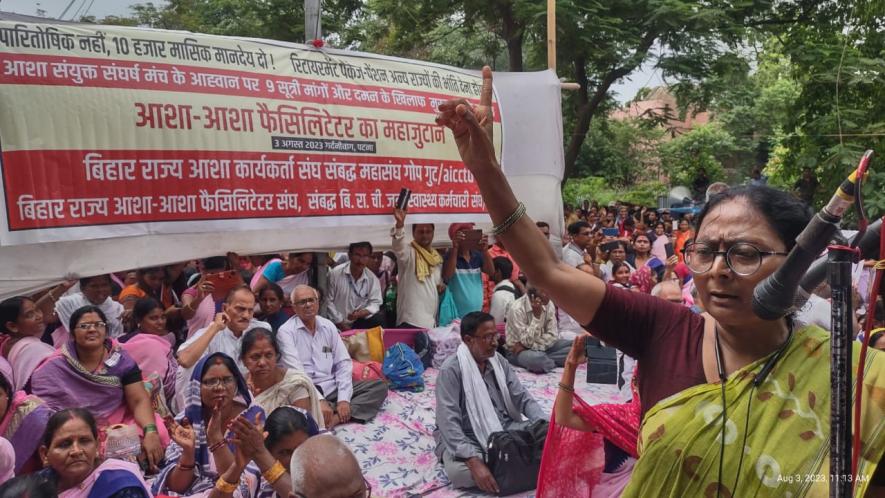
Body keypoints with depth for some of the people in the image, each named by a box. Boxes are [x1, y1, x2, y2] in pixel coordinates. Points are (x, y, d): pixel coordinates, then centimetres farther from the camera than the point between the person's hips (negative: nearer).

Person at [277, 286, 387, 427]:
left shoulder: (328, 326, 11)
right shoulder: (286, 331, -4)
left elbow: (343, 363, 5)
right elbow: (295, 372, -15)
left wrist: (344, 399, -9)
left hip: (333, 387, 5)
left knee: (379, 386, -11)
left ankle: (336, 417, -26)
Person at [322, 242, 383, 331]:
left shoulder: (372, 279, -4)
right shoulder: (335, 273, -10)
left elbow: (375, 303, -1)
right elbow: (328, 301, -8)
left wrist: (361, 313, -22)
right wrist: (341, 324, -8)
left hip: (360, 323, 4)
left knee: (378, 320, -18)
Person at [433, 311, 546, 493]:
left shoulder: (499, 361, 2)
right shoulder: (451, 370, -18)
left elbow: (523, 398, 3)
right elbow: (449, 422, -26)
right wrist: (475, 462, -37)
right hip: (466, 438, -5)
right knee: (458, 471, -36)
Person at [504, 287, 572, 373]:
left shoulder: (549, 305, -4)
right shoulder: (517, 309, -23)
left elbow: (552, 335, -5)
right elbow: (527, 342, -25)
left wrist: (535, 345, -21)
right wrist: (536, 316, -30)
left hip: (543, 347, 6)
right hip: (519, 351, -6)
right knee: (537, 359, -38)